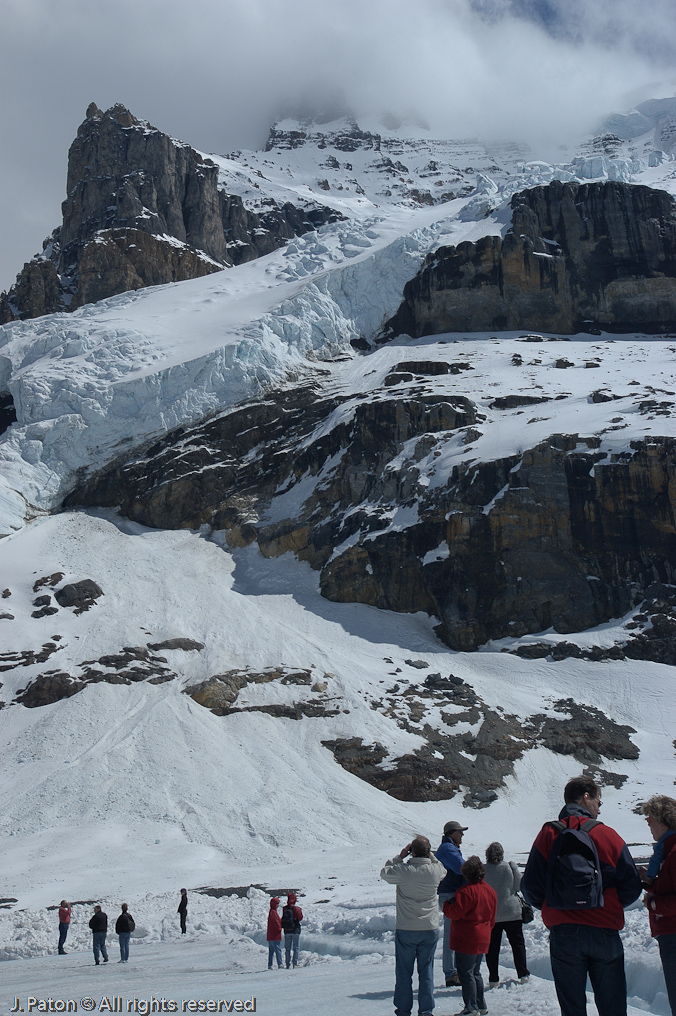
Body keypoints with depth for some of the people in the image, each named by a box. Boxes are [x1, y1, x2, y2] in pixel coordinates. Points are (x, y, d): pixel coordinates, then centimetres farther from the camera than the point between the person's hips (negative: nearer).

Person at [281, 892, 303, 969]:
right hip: (295, 931, -3)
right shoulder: (296, 909, -14)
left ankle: (288, 964, 8)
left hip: (286, 931, 3)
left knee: (287, 948, 10)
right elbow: (300, 918, -6)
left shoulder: (284, 908, -2)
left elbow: (283, 918, 8)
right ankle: (295, 963, -2)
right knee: (296, 948, 4)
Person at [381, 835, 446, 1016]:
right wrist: (429, 854, 9)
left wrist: (400, 856, 1)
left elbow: (384, 873, 2)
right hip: (430, 929, 2)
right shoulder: (436, 870, -10)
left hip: (406, 930, -2)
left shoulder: (404, 870, -18)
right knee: (426, 972, 12)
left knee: (404, 972, 10)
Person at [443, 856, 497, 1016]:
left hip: (466, 941, -9)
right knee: (475, 972, 19)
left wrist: (447, 905, -1)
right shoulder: (491, 891, 8)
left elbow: (455, 912, -21)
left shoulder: (466, 891, -20)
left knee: (466, 973, -1)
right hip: (483, 940, 9)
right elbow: (492, 919, 16)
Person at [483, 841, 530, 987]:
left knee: (492, 947, 8)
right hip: (511, 912, 0)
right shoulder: (510, 866, -9)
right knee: (517, 943, 14)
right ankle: (523, 975, 16)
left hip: (490, 914, 0)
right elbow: (519, 885, -3)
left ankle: (493, 979, 8)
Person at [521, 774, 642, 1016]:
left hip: (563, 934, 1)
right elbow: (632, 887, -2)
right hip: (604, 933, -1)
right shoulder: (608, 835, -3)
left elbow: (530, 888, -3)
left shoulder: (548, 835, 0)